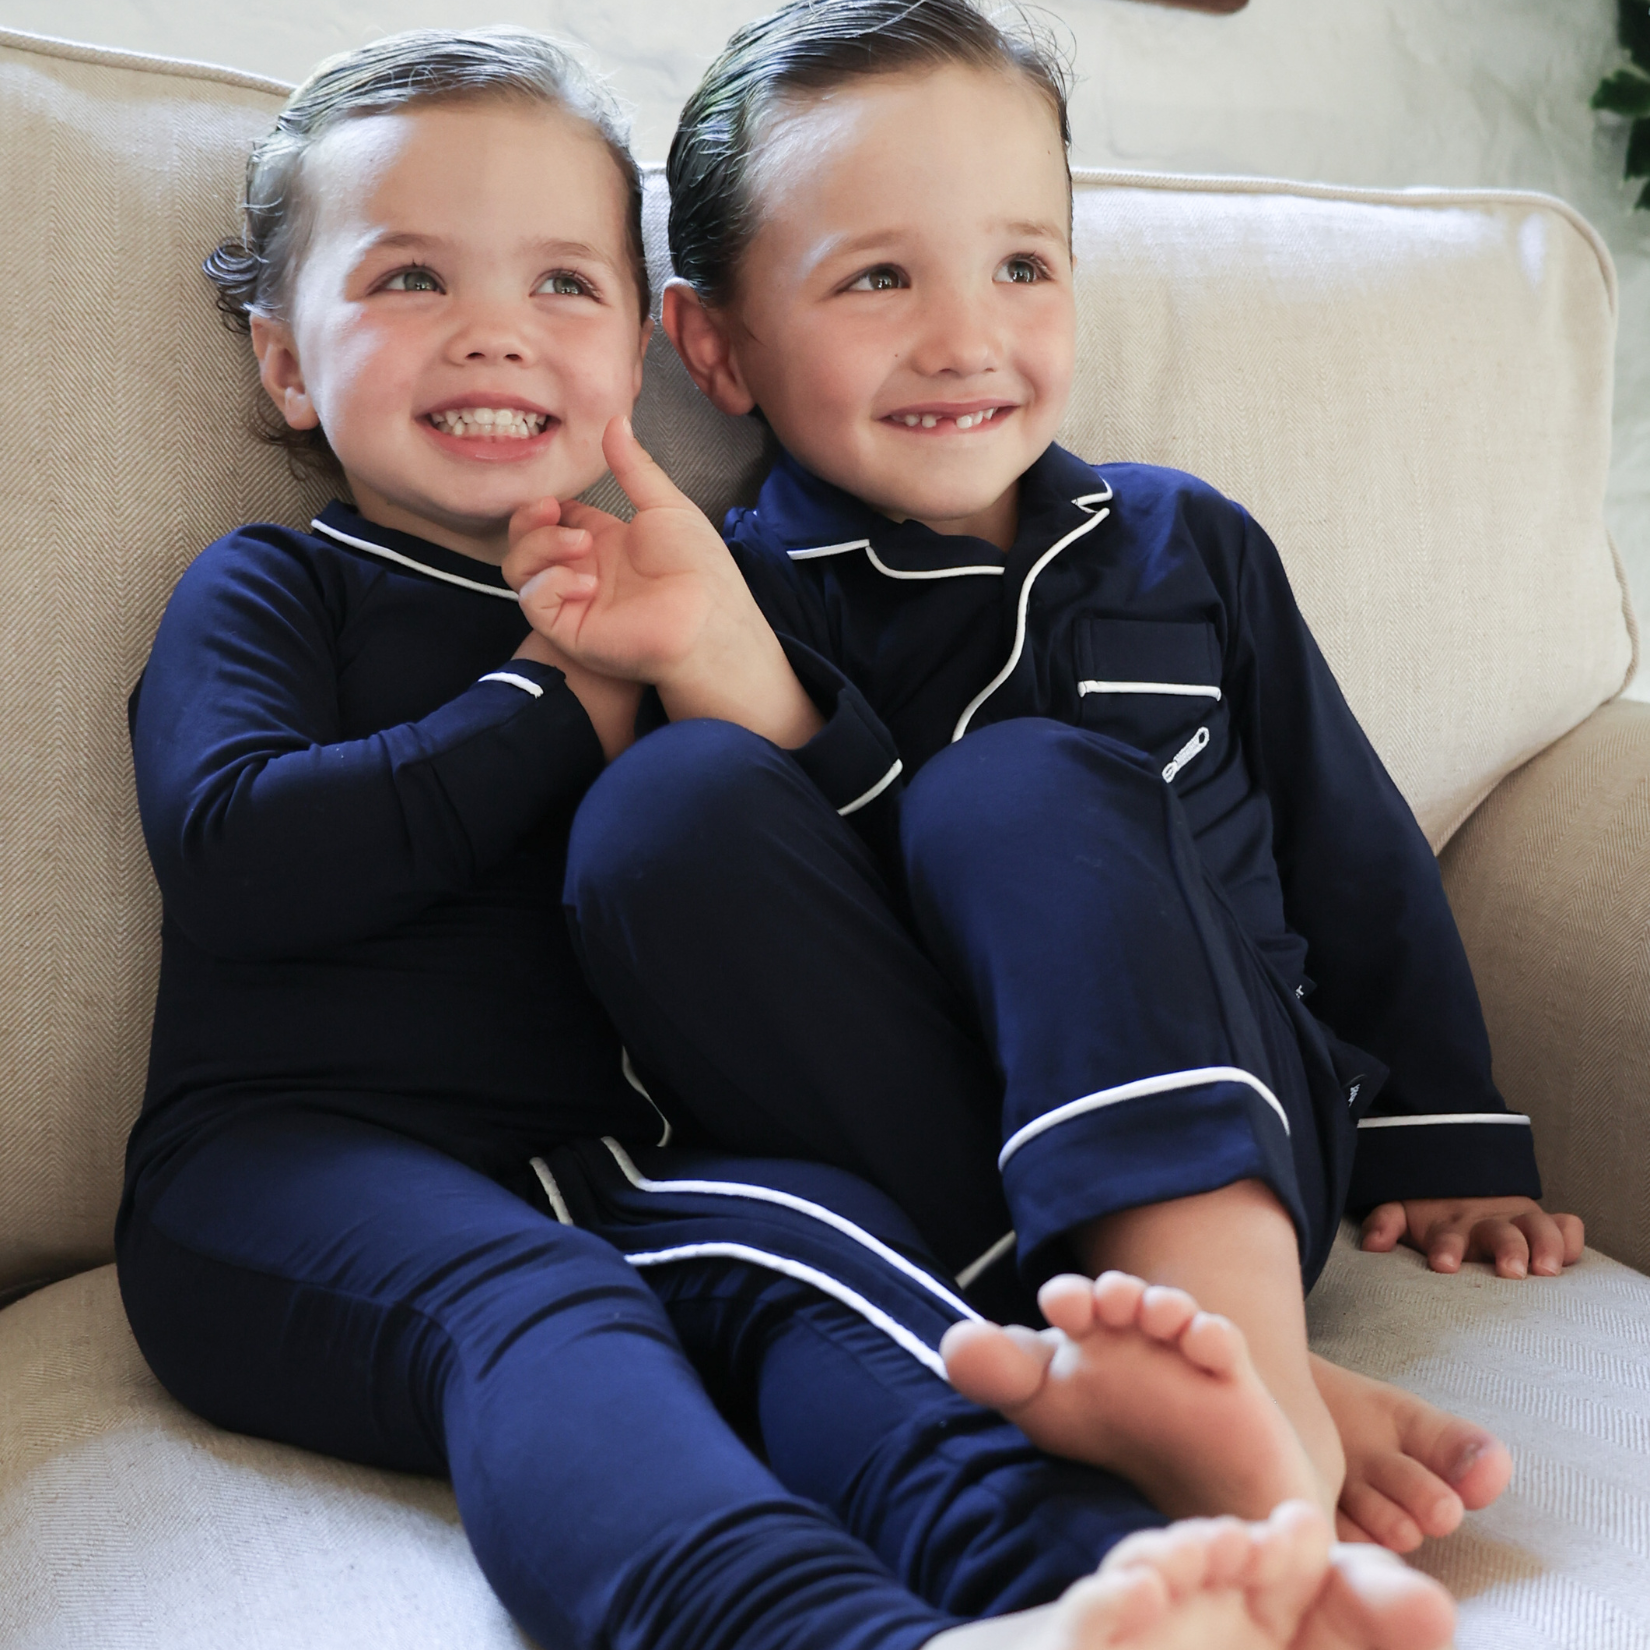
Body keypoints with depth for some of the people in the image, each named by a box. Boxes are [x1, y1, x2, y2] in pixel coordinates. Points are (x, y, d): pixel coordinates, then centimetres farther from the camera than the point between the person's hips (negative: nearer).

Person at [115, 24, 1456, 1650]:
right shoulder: (271, 589, 13)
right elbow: (232, 852, -9)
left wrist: (761, 695, -7)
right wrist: (555, 713, -1)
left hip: (602, 1161, 4)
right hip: (301, 1158, -3)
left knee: (808, 1236, -29)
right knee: (526, 1305, -35)